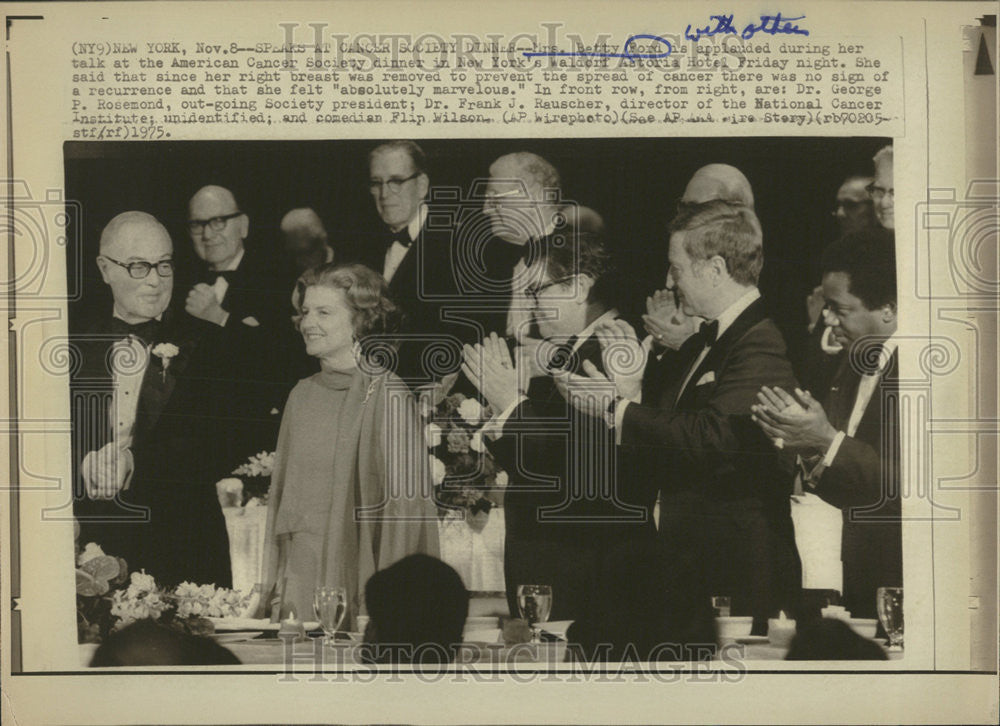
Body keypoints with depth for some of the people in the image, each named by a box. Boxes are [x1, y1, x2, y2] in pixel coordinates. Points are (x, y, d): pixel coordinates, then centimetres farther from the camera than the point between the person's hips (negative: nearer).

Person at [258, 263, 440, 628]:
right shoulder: (302, 396, 11)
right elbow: (282, 496, 14)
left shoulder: (387, 394, -8)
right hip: (300, 584, 5)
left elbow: (405, 502, -10)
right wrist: (273, 584, 9)